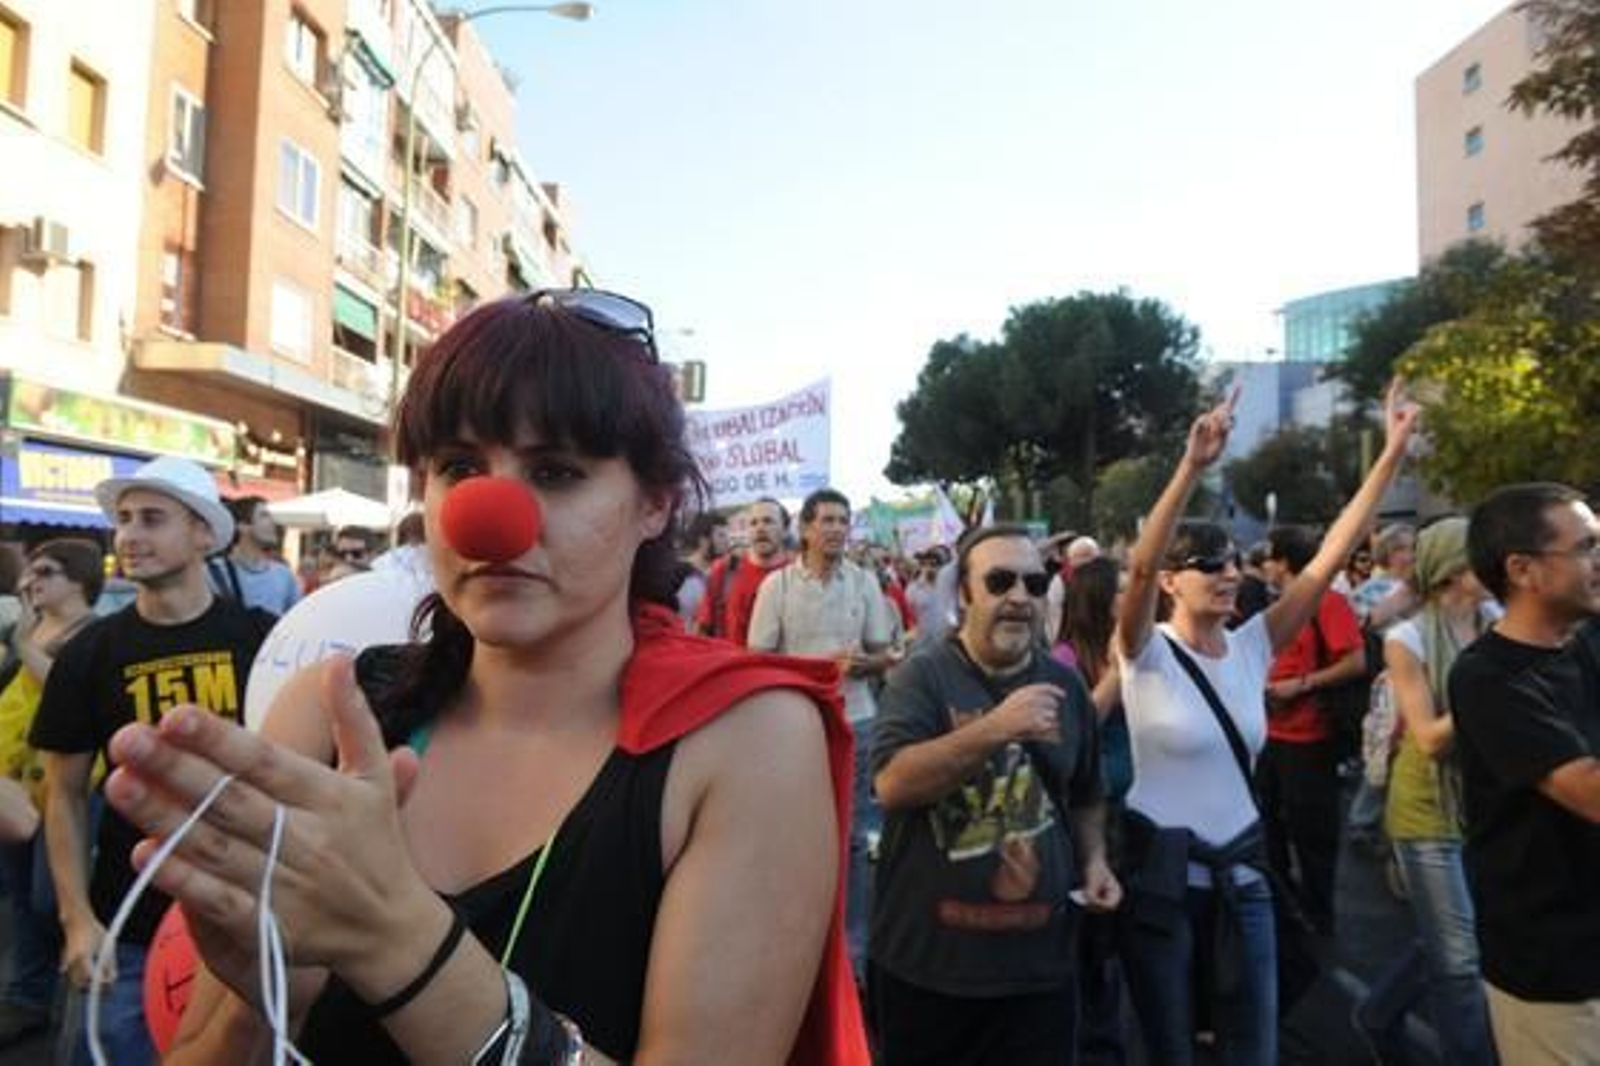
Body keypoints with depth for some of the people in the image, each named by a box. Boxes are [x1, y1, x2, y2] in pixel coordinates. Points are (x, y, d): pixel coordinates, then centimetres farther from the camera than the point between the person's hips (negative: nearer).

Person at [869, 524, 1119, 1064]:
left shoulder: (1067, 686, 7)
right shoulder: (922, 676, -9)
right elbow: (892, 784, -23)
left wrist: (1093, 859, 2)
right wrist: (996, 727, -29)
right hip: (928, 964, -3)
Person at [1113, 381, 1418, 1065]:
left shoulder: (1252, 645, 0)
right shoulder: (1146, 653, -13)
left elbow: (1331, 556, -4)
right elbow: (1139, 568, -32)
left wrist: (1394, 452, -8)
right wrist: (1192, 467, -42)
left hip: (1241, 871, 4)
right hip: (1161, 871, -4)